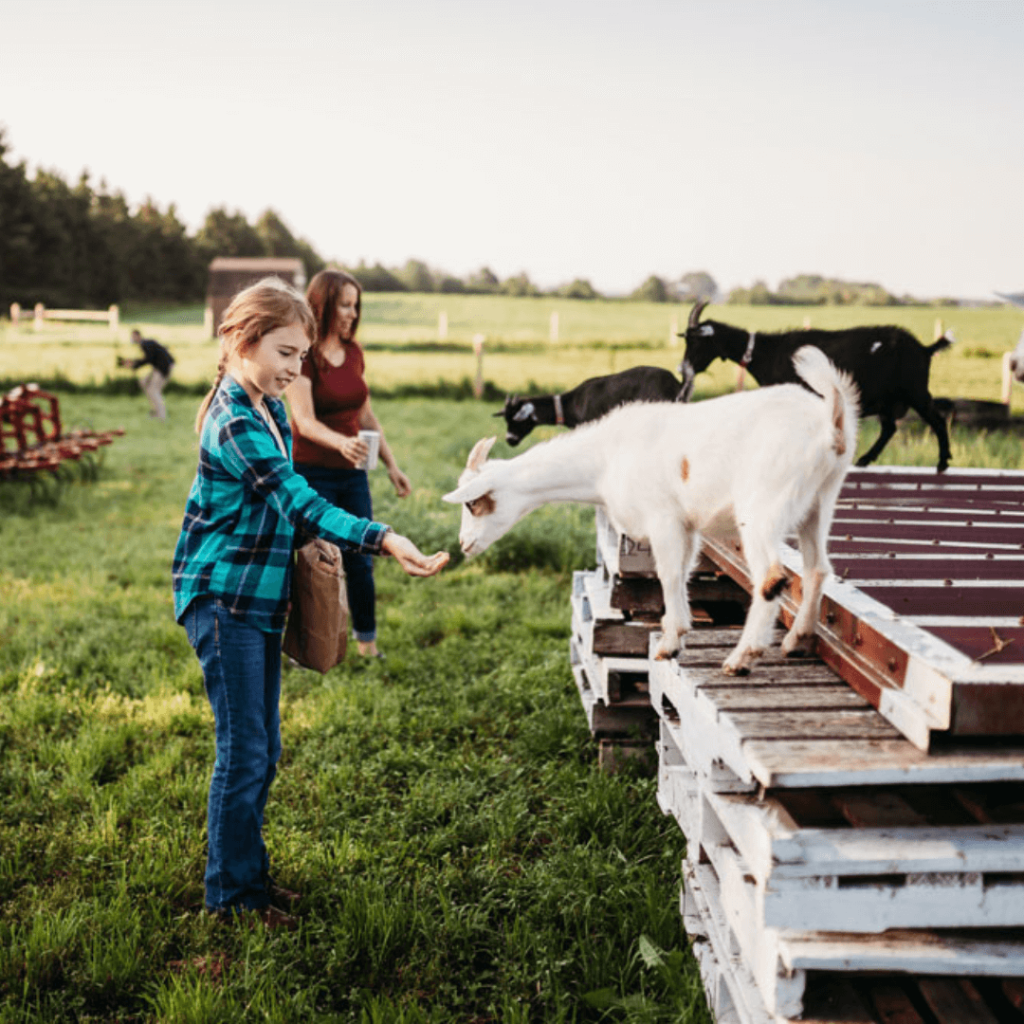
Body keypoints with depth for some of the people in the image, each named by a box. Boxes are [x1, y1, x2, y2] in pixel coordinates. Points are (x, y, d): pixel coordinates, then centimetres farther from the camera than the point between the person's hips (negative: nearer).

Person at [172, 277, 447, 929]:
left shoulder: (272, 409, 10)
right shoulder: (233, 421, -20)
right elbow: (297, 500, -31)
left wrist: (308, 544, 5)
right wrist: (383, 541, -42)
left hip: (259, 600, 9)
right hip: (223, 599, -9)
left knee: (263, 751, 15)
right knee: (243, 752, -1)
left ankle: (250, 871, 30)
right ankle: (232, 895, 14)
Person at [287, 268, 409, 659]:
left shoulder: (353, 353, 9)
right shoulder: (304, 356, -12)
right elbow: (304, 421, -22)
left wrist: (391, 464, 14)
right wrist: (341, 442, -40)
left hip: (351, 473, 6)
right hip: (312, 473, -6)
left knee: (360, 560, 8)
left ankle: (368, 646, 19)